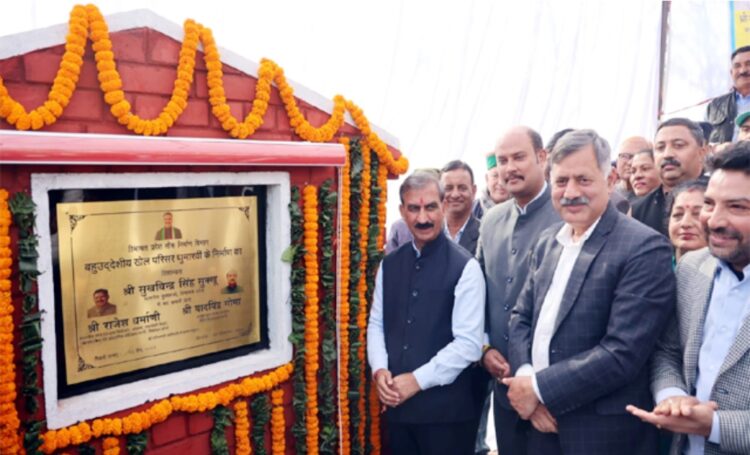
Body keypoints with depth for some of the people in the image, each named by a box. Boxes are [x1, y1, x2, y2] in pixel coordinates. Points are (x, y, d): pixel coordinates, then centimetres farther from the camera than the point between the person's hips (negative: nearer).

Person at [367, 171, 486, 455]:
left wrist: (417, 380, -15)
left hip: (446, 408, -4)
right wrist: (379, 370, -6)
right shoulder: (389, 265, 5)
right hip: (396, 403, 5)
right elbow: (376, 324, 9)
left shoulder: (465, 268, -11)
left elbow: (468, 344, -15)